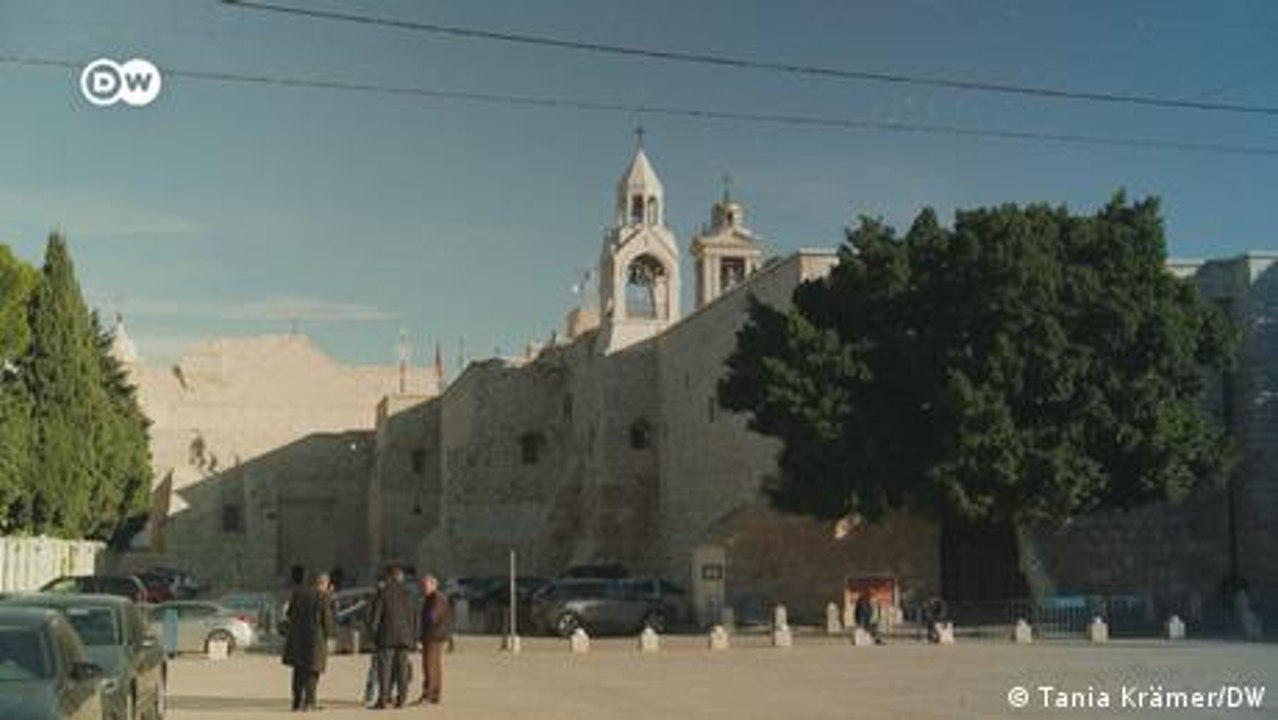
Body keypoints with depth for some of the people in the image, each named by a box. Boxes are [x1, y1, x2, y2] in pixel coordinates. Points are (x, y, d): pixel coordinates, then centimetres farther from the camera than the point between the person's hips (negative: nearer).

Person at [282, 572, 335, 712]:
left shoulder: (298, 593, 3)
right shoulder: (323, 597, -10)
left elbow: (290, 613, 11)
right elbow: (327, 620, -8)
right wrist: (327, 635, 8)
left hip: (296, 636, 4)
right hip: (315, 637, -4)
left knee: (298, 670, 13)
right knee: (312, 671, 3)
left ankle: (297, 702, 14)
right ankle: (309, 702, -2)